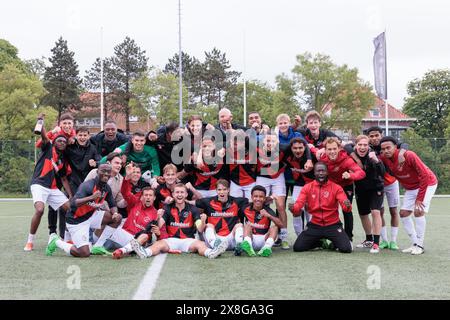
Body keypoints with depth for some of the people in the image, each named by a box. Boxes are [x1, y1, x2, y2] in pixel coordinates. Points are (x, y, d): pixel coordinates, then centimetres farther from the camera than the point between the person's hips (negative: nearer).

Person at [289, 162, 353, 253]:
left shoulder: (336, 187, -4)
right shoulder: (307, 188, 1)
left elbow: (345, 205, -15)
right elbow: (298, 205, -8)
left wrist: (347, 206, -40)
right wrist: (293, 208, -33)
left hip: (333, 226, -2)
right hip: (314, 226, 2)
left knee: (346, 249, -21)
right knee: (298, 247, -12)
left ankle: (334, 243, 17)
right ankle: (320, 243, 17)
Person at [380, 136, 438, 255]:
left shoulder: (408, 155, -30)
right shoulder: (384, 158, -12)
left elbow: (425, 175, -27)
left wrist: (419, 198, -25)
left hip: (426, 184, -7)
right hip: (410, 188, 7)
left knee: (418, 212, -17)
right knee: (403, 213, 1)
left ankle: (420, 246, -7)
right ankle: (415, 244, 10)